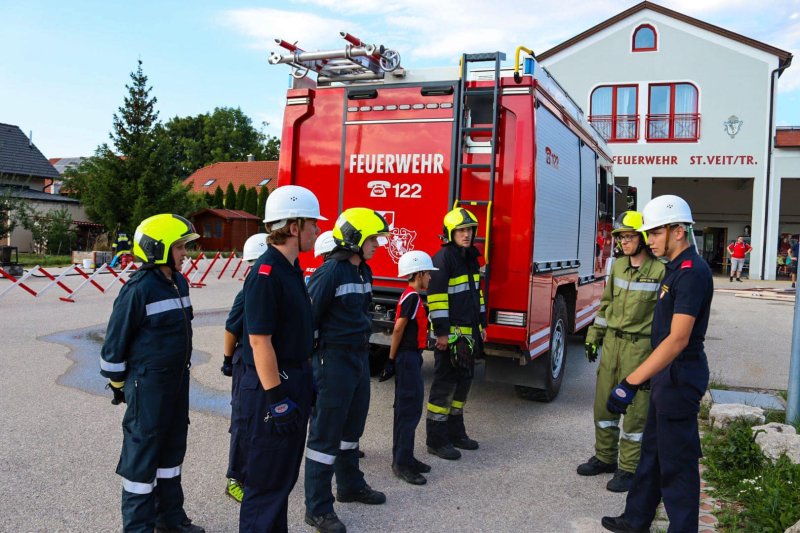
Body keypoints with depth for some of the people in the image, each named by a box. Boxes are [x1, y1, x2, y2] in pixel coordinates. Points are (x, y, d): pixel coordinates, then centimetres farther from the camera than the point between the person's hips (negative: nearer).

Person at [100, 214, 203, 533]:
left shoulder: (179, 282, 6)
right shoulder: (138, 289, -19)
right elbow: (116, 339, -12)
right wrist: (117, 381, -4)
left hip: (177, 380, 8)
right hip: (148, 383, -8)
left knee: (173, 446, 17)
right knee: (142, 450, 4)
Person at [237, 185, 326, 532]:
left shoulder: (292, 269, 9)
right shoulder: (265, 274, -21)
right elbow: (260, 341, -23)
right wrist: (275, 397, -21)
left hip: (294, 383, 9)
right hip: (271, 389, -9)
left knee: (285, 475, 20)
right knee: (266, 481, 5)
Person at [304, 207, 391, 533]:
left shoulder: (363, 271, 9)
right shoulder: (330, 272, -18)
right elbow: (308, 318, -17)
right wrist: (307, 362, -13)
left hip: (359, 357, 9)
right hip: (334, 360, -9)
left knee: (352, 428, 22)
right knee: (325, 435, 1)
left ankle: (350, 485, 40)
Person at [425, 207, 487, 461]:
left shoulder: (471, 257, 14)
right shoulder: (443, 257, -14)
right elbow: (436, 295, -19)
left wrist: (481, 324, 19)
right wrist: (441, 332, -21)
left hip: (469, 333, 9)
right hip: (450, 334, -9)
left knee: (463, 382, 16)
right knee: (444, 385, -3)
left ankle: (455, 432, 28)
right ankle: (436, 440, 7)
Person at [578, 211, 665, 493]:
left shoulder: (660, 271, -11)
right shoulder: (618, 266, 9)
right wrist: (594, 337, 15)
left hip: (640, 346, -6)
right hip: (612, 342, 6)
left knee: (635, 408, 2)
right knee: (604, 403, 13)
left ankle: (629, 469, 16)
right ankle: (605, 457, 30)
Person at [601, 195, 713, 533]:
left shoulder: (692, 272, -21)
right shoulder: (676, 269, 10)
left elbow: (678, 339, -30)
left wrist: (631, 383, -34)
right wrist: (646, 376, 21)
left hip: (680, 377, -10)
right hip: (666, 374, 10)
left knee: (676, 462, 1)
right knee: (652, 451, 19)